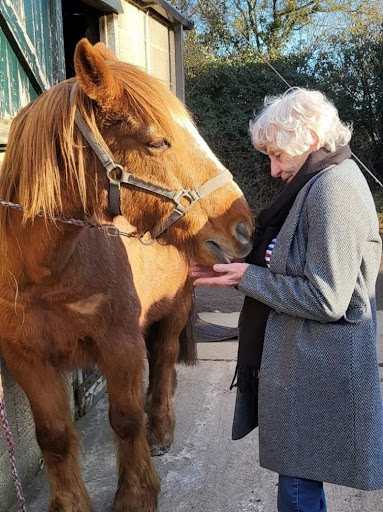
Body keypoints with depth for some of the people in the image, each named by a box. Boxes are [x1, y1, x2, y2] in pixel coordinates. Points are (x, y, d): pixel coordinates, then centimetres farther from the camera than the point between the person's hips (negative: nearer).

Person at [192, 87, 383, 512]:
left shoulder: (332, 190, -21)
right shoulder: (322, 182, 10)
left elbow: (325, 299, -24)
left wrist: (248, 278, -16)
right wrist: (240, 268, 3)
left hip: (318, 370, -10)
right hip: (306, 361, 10)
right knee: (301, 474, 23)